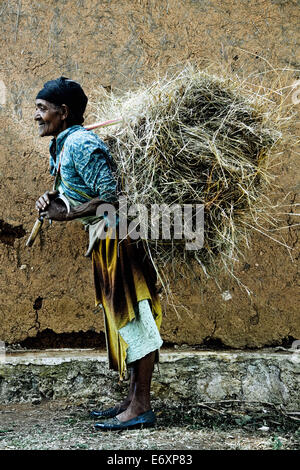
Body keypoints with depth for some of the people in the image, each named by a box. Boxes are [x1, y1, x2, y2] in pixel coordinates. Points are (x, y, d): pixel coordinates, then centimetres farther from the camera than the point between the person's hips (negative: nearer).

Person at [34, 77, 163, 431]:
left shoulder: (81, 143, -17)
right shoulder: (63, 146, 14)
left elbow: (111, 195, -23)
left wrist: (66, 213, -17)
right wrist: (51, 199, 2)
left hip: (116, 238, -11)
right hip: (106, 241, 11)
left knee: (132, 319, -7)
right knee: (122, 320, 13)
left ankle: (141, 407, -2)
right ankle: (133, 400, 22)